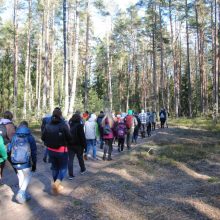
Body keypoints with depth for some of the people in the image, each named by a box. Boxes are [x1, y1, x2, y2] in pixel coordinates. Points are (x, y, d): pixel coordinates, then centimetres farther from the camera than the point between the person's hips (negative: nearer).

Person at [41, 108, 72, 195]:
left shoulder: (48, 126, -5)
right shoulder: (63, 125, -18)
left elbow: (43, 138, 0)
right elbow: (69, 138, -17)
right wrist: (67, 144, 5)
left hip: (51, 150, 5)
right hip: (62, 150, -4)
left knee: (55, 168, 19)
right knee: (63, 168, 10)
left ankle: (57, 186, 28)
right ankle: (57, 183, -13)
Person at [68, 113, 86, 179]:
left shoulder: (69, 125, 2)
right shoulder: (79, 125, -12)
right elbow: (82, 136, -14)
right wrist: (84, 145, -8)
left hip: (70, 145, 3)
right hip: (78, 145, -3)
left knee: (70, 159, 2)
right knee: (80, 158, 18)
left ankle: (70, 175, -1)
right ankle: (82, 169, 37)